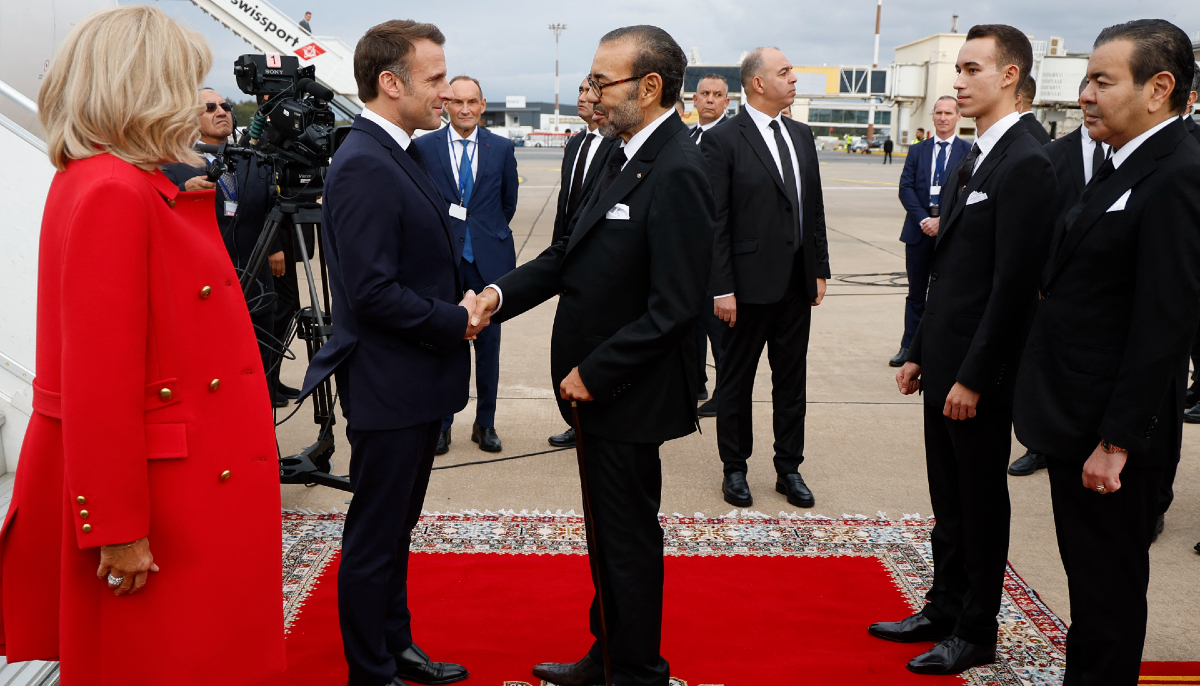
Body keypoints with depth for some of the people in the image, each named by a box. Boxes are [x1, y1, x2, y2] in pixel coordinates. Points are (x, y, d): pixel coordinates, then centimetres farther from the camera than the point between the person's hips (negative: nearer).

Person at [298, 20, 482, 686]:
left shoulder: (400, 154, 11)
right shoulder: (364, 166, -21)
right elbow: (373, 293, -26)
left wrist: (464, 301, 3)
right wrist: (456, 323, -15)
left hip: (417, 381, 10)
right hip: (388, 387, -10)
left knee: (396, 526, 22)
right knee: (374, 537, 5)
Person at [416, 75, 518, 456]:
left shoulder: (503, 148, 5)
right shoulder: (423, 147, 2)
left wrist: (489, 234, 13)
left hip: (489, 258, 1)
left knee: (488, 343, 7)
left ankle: (485, 424, 19)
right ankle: (441, 424, 16)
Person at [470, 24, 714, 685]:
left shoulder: (676, 172, -21)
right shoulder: (625, 154, 8)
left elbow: (674, 308, -25)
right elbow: (572, 251, 11)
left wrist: (592, 372, -18)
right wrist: (503, 291, -3)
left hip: (627, 394, -9)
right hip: (598, 384, 9)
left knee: (628, 539, 7)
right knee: (611, 532, 22)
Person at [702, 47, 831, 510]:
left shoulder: (802, 136, 10)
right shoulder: (723, 141, -9)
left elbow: (814, 209, 14)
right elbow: (715, 223, -12)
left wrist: (820, 270, 9)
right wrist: (721, 289, -15)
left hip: (797, 282, 6)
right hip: (750, 284, -6)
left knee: (792, 380, 13)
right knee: (736, 382, 8)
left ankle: (789, 468, 26)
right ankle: (735, 469, 22)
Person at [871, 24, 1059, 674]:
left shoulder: (1026, 164, -16)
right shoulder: (972, 159, 13)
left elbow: (1013, 285, -20)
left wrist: (973, 377, -19)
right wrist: (919, 353, 15)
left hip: (980, 375, -8)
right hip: (944, 365, 8)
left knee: (982, 505, 6)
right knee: (949, 501, 18)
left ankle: (976, 633, 21)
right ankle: (945, 609, 32)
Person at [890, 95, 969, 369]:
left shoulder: (969, 152, 1)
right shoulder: (917, 151, 10)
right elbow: (906, 188, 2)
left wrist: (943, 220, -15)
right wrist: (923, 219, -11)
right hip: (919, 232, 3)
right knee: (916, 293, 10)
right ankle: (909, 346, 17)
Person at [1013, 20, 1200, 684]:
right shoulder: (1119, 167, 12)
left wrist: (1117, 441, -21)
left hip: (1110, 429, -9)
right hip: (1075, 417, 9)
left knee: (1108, 585, 5)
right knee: (1087, 572, 21)